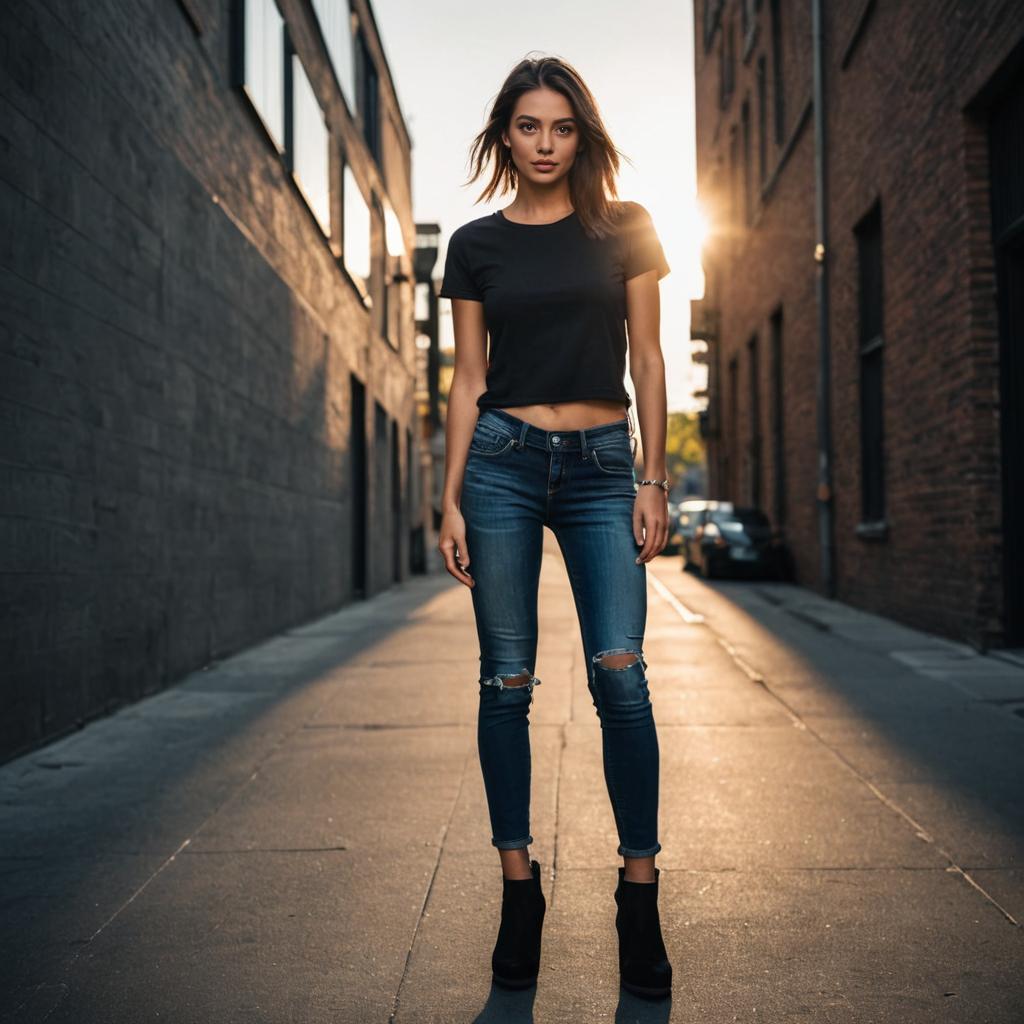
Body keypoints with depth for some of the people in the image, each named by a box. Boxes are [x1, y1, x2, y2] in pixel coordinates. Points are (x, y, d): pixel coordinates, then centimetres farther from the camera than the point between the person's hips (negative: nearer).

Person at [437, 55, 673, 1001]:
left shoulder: (624, 229, 7)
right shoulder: (476, 245, 9)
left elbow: (647, 361, 5)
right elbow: (469, 380, 8)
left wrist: (653, 480, -2)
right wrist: (451, 500, 2)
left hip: (602, 465, 0)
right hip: (503, 461, 1)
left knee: (620, 672, -12)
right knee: (507, 680, 0)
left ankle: (640, 895, 0)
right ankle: (519, 888, 11)